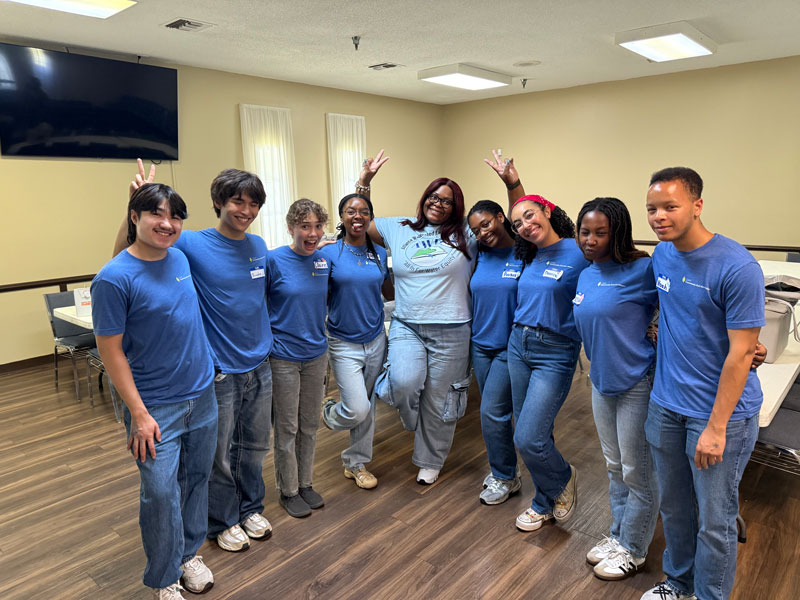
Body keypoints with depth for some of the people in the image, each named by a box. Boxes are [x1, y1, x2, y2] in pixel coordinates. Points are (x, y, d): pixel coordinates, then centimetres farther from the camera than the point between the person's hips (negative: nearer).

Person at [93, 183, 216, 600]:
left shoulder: (180, 258, 1)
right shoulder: (114, 277, -17)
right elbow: (110, 351, -14)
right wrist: (138, 413, -15)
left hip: (202, 396, 6)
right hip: (156, 406, -6)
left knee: (196, 480, 18)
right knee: (161, 493, 3)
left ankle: (189, 554, 40)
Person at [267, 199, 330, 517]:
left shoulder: (324, 261, 0)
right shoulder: (273, 260, -13)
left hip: (317, 354, 5)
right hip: (283, 357, -4)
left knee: (310, 425, 17)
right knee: (287, 428, 9)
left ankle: (305, 483, 35)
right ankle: (288, 490, 28)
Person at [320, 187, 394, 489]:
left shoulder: (379, 253, 4)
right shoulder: (329, 253, -9)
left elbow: (390, 292, 15)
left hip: (376, 340, 4)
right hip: (344, 343, -4)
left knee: (367, 406, 13)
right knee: (357, 410, -9)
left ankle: (357, 462, 33)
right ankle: (329, 412, 27)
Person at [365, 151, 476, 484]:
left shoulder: (465, 236, 2)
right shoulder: (399, 229, 9)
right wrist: (365, 181, 7)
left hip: (450, 332, -1)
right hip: (406, 326, 1)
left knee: (437, 401, 9)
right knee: (405, 382, -25)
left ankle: (430, 462, 33)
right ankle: (412, 418, 13)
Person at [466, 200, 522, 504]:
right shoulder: (480, 256, 5)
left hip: (510, 347, -5)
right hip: (481, 344, 6)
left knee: (492, 411, -4)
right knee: (494, 410, 16)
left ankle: (505, 478, 17)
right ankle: (504, 468, 35)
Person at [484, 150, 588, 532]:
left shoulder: (578, 254, -13)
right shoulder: (529, 255, 7)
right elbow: (517, 213, 25)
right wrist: (512, 182, 18)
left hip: (554, 354, -7)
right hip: (518, 346, 7)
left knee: (527, 439, -10)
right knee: (530, 432, 14)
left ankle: (563, 480, 24)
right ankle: (545, 503, 35)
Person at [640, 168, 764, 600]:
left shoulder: (737, 268, -19)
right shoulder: (661, 255, 1)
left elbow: (740, 354, -18)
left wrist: (716, 427, -17)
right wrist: (658, 331, 2)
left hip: (721, 410, -6)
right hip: (666, 404, 6)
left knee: (714, 520, 9)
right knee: (674, 507, 21)